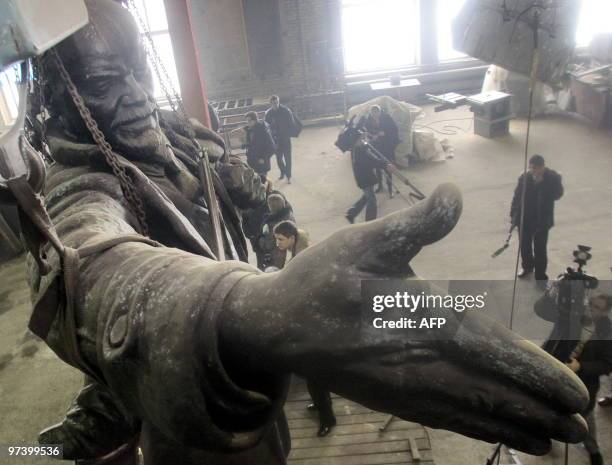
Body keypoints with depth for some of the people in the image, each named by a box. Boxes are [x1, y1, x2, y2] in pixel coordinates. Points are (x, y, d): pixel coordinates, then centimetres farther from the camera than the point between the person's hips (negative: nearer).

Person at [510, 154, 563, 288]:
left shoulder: (553, 178, -11)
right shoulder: (524, 178, -6)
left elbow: (557, 194, -20)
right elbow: (517, 196, 1)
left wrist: (543, 182, -26)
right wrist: (513, 214, 2)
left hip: (542, 220, -3)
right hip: (524, 218, 3)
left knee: (540, 249, 3)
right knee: (525, 246, 18)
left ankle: (541, 276, 19)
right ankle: (527, 267, 44)